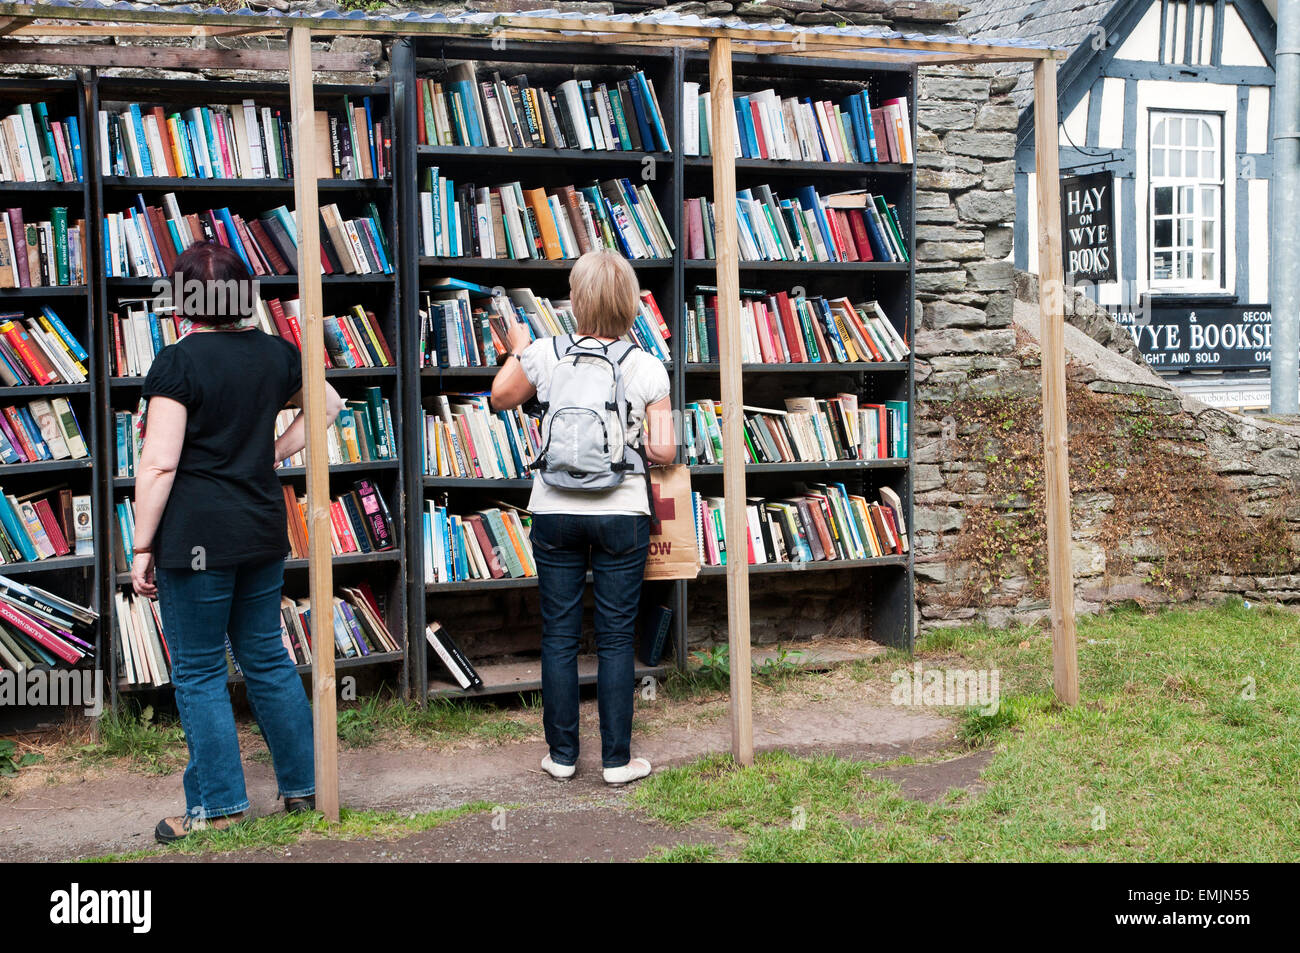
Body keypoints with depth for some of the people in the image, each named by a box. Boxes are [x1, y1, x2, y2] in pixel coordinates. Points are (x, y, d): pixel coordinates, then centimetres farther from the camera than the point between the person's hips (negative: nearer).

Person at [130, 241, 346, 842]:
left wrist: (142, 547, -8)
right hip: (263, 529, 6)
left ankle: (217, 805, 13)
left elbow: (159, 464, -15)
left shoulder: (178, 362, -12)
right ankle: (303, 786, 22)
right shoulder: (275, 353, 6)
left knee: (198, 671, 5)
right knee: (267, 657, 16)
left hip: (196, 537, -6)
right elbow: (328, 404, 23)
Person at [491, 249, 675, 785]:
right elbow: (664, 451, -7)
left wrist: (516, 351, 34)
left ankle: (562, 755, 18)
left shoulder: (544, 354, -2)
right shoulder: (647, 367, -4)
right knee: (616, 638, 6)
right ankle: (617, 759, 12)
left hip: (554, 511, 1)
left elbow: (503, 397, 18)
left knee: (559, 636, 9)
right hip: (621, 514, -1)